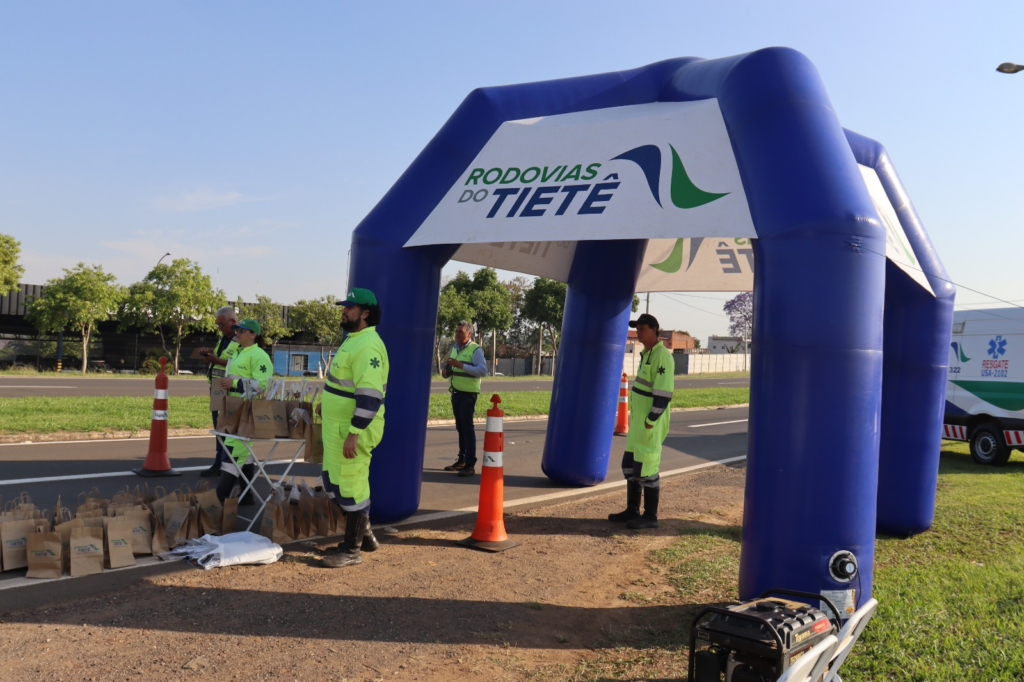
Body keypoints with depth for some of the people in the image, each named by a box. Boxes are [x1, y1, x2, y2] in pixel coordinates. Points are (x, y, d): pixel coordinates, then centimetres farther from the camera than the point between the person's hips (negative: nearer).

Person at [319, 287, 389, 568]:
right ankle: (363, 534, 30)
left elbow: (370, 395, -27)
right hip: (339, 426, 11)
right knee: (334, 481, 18)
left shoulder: (367, 346, -20)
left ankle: (352, 550, 10)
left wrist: (353, 434, -28)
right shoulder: (353, 339, 14)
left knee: (349, 486, -2)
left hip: (353, 429, -11)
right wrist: (328, 402, 23)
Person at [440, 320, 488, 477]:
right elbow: (448, 371, 23)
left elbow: (483, 370, -22)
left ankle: (470, 464, -6)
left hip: (468, 394, -7)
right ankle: (462, 460, 20)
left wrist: (461, 365, -26)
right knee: (460, 427, 12)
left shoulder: (475, 349, -9)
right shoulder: (454, 348, 14)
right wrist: (445, 371, -1)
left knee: (468, 427, -8)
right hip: (456, 393, 7)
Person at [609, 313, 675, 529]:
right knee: (630, 465, 13)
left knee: (646, 468, -4)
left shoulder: (662, 356, -16)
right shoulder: (647, 354, 15)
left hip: (650, 424, -10)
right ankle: (632, 510, 22)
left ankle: (651, 516, 6)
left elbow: (664, 392, -22)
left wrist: (650, 421, -22)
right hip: (639, 422, 10)